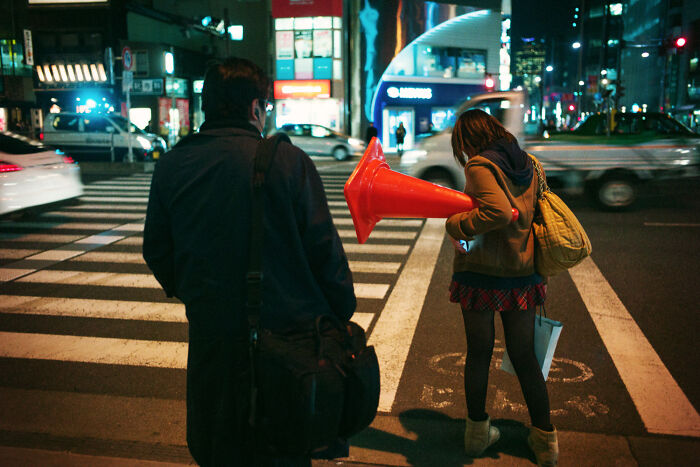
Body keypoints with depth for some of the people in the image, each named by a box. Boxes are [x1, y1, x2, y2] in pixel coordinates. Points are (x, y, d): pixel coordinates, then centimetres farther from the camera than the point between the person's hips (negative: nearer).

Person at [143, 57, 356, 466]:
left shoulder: (172, 165, -1)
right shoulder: (289, 160, -13)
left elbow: (157, 250, 7)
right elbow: (324, 249, -11)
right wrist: (343, 312, 3)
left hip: (210, 329, 4)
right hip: (285, 325, -3)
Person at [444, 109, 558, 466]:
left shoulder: (480, 165, -11)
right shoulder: (529, 166, 10)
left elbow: (499, 211, -26)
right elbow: (530, 213, 15)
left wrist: (456, 225, -15)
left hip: (480, 272, -5)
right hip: (522, 273, 5)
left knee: (478, 354, 11)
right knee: (525, 358, 14)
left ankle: (477, 432, 26)